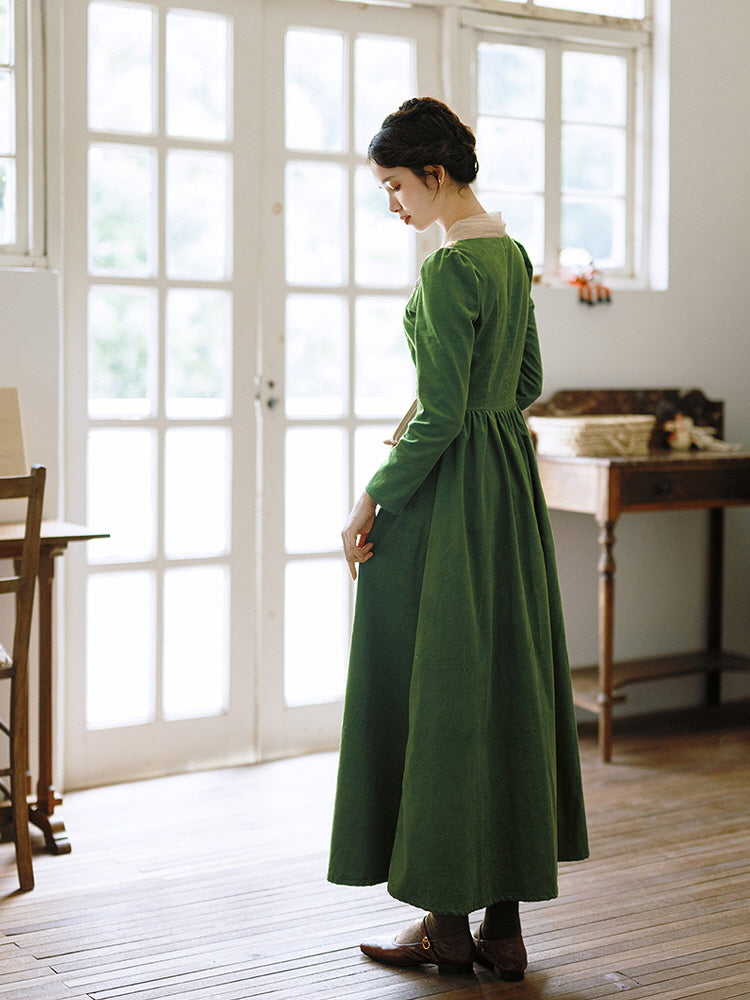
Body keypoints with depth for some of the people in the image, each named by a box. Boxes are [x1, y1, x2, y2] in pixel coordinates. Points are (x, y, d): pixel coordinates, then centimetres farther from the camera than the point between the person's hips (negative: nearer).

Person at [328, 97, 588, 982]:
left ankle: (449, 921, 11)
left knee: (436, 692, 0)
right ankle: (504, 922, 17)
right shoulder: (510, 251, 12)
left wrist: (373, 501, -13)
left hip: (446, 494, -9)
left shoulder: (448, 266, -17)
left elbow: (440, 414, -20)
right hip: (512, 484, 9)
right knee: (505, 687, 10)